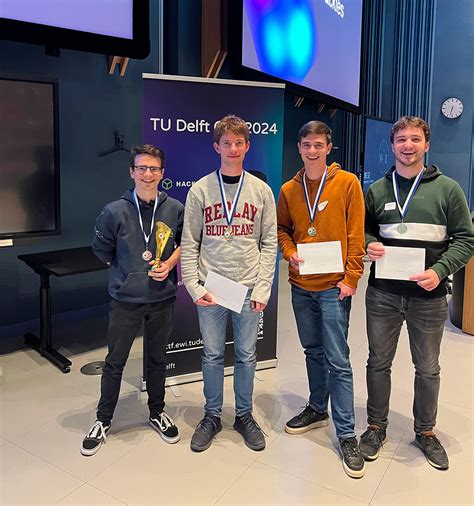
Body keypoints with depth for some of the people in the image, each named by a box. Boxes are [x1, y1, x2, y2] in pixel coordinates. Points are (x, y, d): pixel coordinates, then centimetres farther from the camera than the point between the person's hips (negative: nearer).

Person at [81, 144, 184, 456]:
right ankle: (103, 421, 30)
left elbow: (185, 242, 9)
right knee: (115, 362, 11)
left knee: (158, 359, 18)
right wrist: (129, 272, 4)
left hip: (163, 299, 2)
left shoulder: (175, 209, -5)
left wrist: (170, 263, -7)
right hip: (125, 300, -1)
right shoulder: (115, 211, -10)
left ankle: (157, 412, 38)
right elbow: (102, 250, 3)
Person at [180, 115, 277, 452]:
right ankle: (212, 416, 28)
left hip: (249, 288, 1)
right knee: (213, 355, 10)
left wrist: (263, 286, -5)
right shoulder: (200, 190, 1)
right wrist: (194, 286, -7)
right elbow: (189, 243, 1)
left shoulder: (262, 190, 3)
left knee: (246, 355, 11)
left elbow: (269, 242, 2)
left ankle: (244, 415, 29)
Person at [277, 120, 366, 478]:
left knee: (338, 360, -2)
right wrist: (290, 253, -4)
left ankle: (346, 434, 9)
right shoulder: (289, 189, 7)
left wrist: (351, 277, -12)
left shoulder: (347, 183, -4)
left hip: (333, 286, -4)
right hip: (300, 286, 5)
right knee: (313, 351, 18)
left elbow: (355, 234, -6)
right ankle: (318, 409, 37)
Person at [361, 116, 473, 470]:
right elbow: (364, 229, 15)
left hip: (429, 296, -1)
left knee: (428, 368, 14)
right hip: (382, 295, 2)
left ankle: (425, 431, 35)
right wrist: (369, 244, -8)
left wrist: (440, 271, -17)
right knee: (379, 363, 13)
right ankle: (376, 427, 32)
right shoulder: (377, 190, 5)